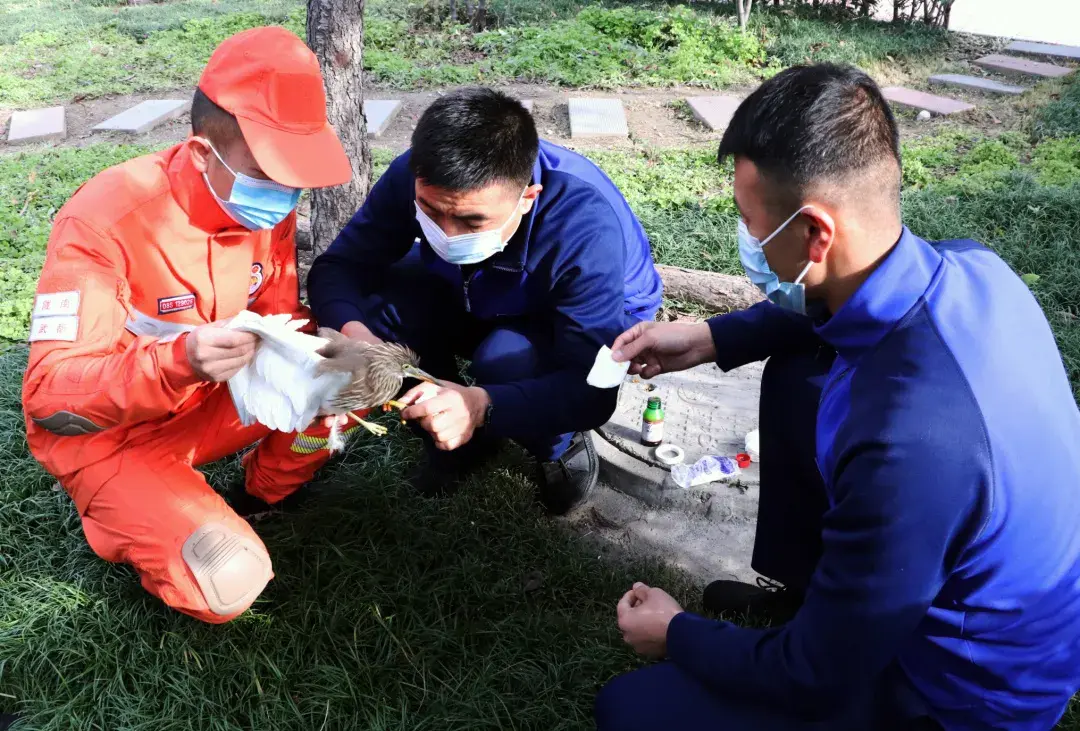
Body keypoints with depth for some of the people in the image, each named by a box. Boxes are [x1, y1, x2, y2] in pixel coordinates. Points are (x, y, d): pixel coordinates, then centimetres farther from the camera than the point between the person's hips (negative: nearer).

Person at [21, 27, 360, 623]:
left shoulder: (269, 207, -10)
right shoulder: (106, 219, -28)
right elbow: (49, 396, -27)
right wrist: (177, 362, -45)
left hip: (210, 405, 6)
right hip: (105, 435, -5)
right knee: (230, 582, -26)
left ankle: (268, 492, 11)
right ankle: (126, 518, 6)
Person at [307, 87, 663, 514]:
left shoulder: (587, 226, -40)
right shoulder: (418, 179, -28)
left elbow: (593, 389, -39)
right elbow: (338, 266, -20)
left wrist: (483, 406, -55)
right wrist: (351, 331, -44)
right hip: (482, 303, 4)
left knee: (509, 358, -36)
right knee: (374, 305, -23)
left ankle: (562, 444, 0)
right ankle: (454, 432, 3)